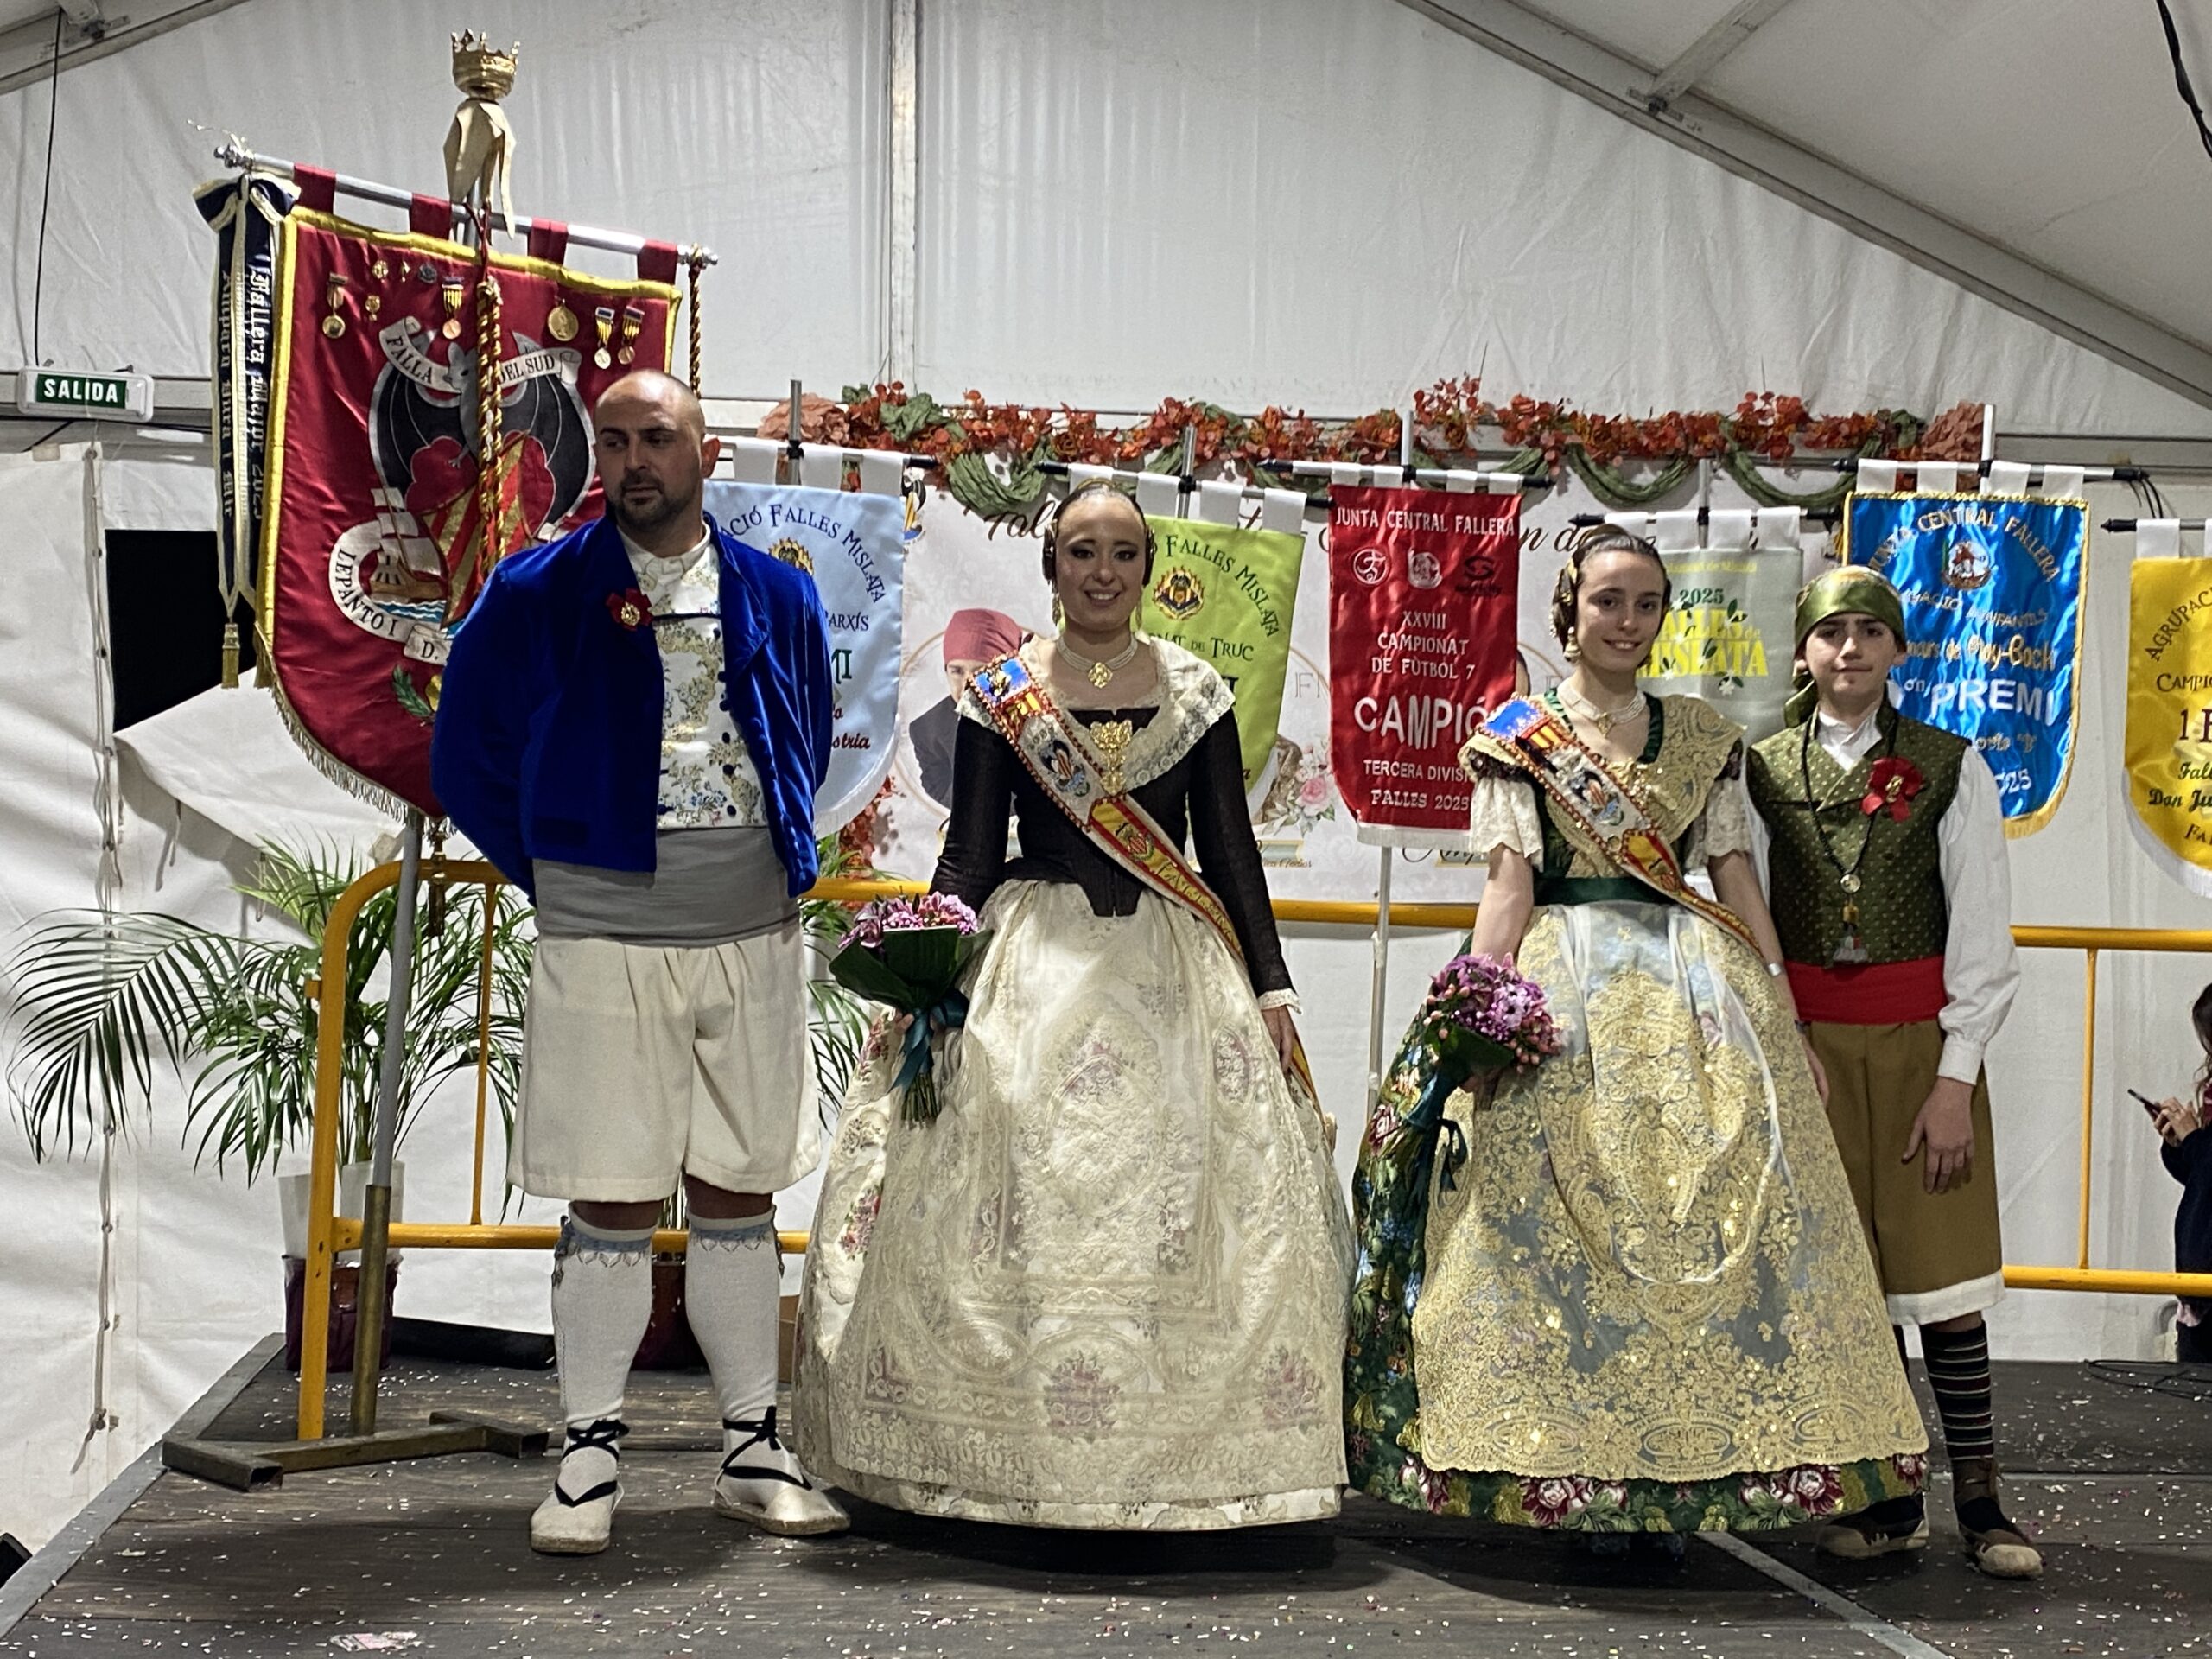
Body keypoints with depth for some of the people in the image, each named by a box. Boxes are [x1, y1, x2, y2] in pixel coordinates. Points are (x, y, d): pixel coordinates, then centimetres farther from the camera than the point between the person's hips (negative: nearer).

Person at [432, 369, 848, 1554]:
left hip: (755, 936, 3)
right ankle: (589, 1456, 11)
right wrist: (549, 876, 5)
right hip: (602, 940, -3)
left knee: (739, 1193, 10)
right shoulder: (535, 593, -1)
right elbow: (467, 756, 6)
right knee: (612, 1203, -1)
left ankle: (751, 1450, 18)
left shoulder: (776, 598, 9)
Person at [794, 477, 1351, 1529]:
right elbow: (968, 857, 5)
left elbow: (1232, 852, 9)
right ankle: (1007, 1450, 3)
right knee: (1014, 1204, -7)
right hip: (1033, 964, -1)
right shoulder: (999, 694, 5)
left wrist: (1271, 989, 4)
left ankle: (1184, 1454, 5)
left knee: (1195, 1205, -4)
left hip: (1175, 968, 1)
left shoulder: (1196, 692, 8)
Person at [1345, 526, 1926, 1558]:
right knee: (1564, 1223, -5)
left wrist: (1788, 1018, 6)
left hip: (1697, 989, 3)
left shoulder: (1702, 737, 14)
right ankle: (1587, 1475, 1)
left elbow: (1738, 879, 11)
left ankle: (1683, 1475, 1)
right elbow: (1510, 882, -2)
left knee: (1719, 1204, -5)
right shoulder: (1518, 736, 6)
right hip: (1562, 993, -3)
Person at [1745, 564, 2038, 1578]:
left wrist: (1956, 1078, -7)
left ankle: (1979, 1501, 5)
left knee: (1942, 1267, -2)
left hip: (1922, 1043, -1)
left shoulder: (1951, 768, 2)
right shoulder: (1761, 770, 5)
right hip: (1808, 1045, 1)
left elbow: (1985, 939, 0)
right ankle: (1888, 1500, 13)